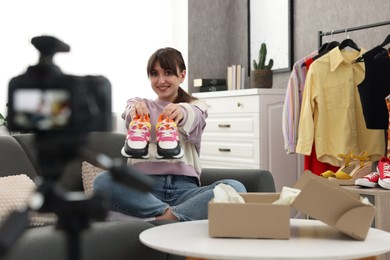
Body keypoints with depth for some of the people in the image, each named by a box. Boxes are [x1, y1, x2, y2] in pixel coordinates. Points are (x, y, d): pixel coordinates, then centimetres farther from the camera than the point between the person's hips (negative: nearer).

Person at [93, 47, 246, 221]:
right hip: (144, 187, 0)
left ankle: (166, 217, -37)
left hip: (184, 188, 0)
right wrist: (134, 110, -32)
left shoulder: (196, 107, 20)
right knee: (103, 181, -31)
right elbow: (129, 113, -5)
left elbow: (194, 118, -7)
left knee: (235, 188, -29)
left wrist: (182, 112, -33)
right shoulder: (140, 105, 21)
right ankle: (170, 214, -35)